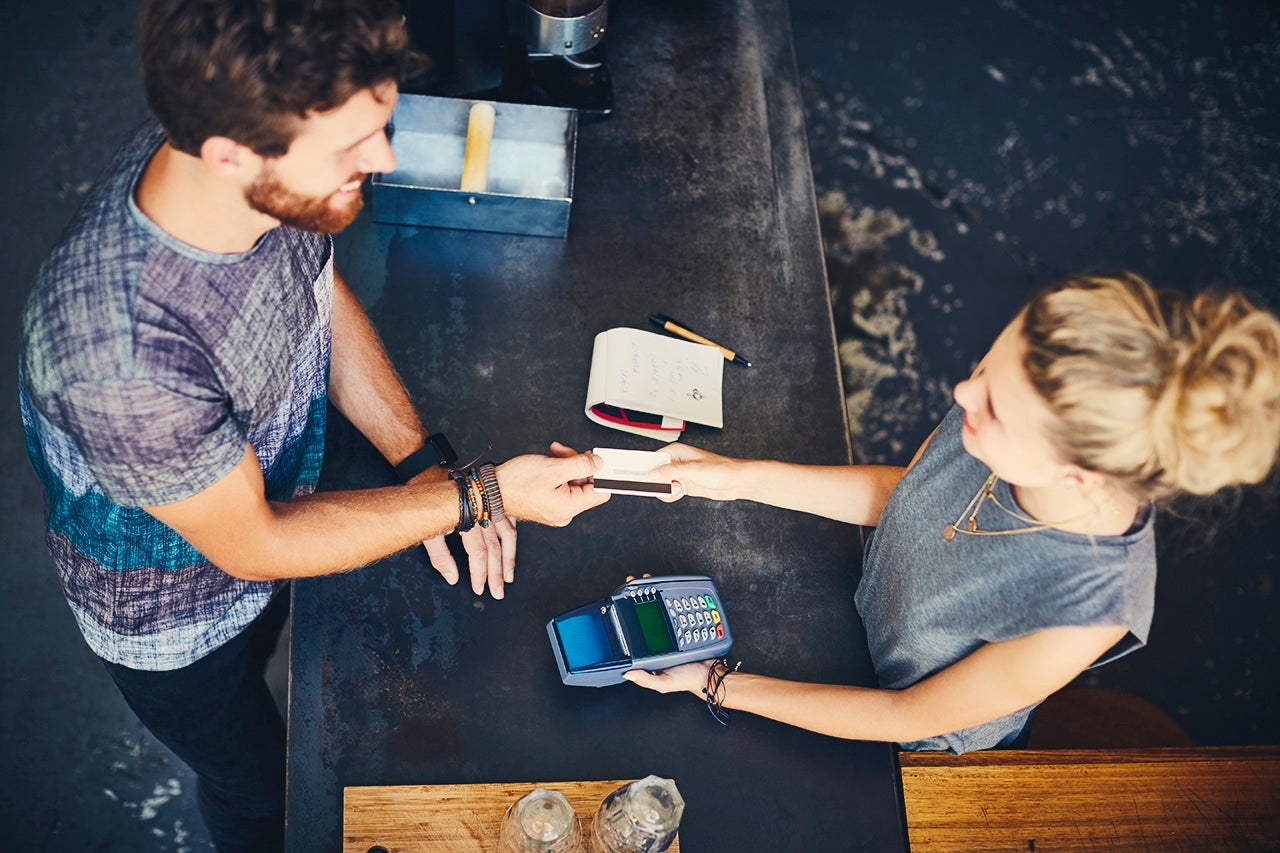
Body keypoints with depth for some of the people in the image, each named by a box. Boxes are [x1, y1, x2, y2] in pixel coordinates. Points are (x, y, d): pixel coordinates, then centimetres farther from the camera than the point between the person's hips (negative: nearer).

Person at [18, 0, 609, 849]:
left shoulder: (277, 178, -27)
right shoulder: (121, 351, -46)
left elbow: (324, 294, -5)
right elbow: (252, 546, -30)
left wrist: (424, 460, -14)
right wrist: (481, 495, -29)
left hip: (275, 500, 5)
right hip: (175, 619, -5)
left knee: (258, 687, 36)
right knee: (259, 785, 24)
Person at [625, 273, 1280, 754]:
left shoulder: (1086, 614, -43)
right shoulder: (1014, 402, -29)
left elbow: (905, 717, -26)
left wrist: (715, 685, -23)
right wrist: (740, 478, -10)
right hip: (858, 614, 4)